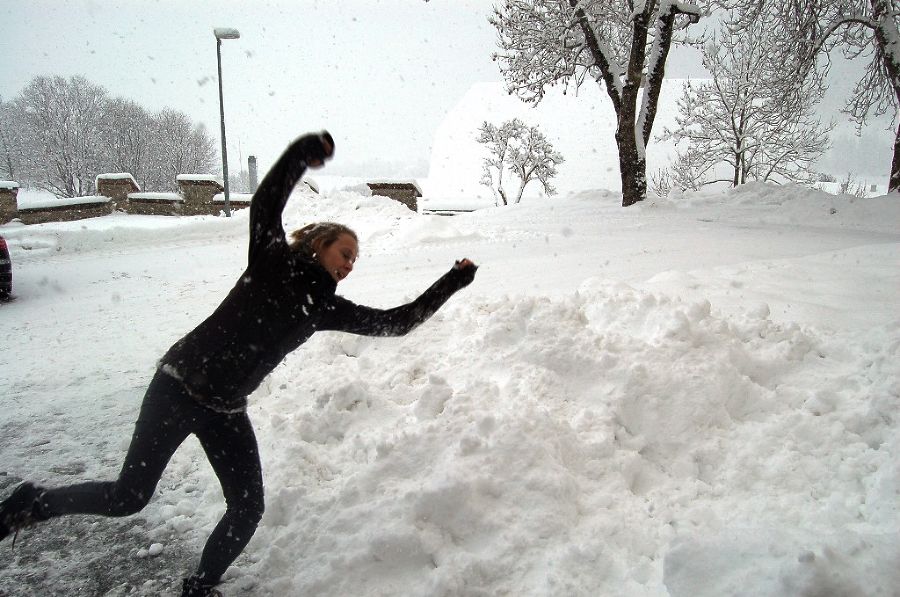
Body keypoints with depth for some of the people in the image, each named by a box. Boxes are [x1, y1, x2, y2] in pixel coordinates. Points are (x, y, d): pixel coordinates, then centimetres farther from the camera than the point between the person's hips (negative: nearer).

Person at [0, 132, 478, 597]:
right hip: (179, 387, -5)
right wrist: (303, 152, -29)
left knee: (247, 509, 1)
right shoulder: (274, 260, -3)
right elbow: (264, 205, -19)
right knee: (129, 496, -2)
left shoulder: (327, 307, 7)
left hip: (226, 412, 5)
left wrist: (451, 283, 5)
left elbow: (397, 321, 6)